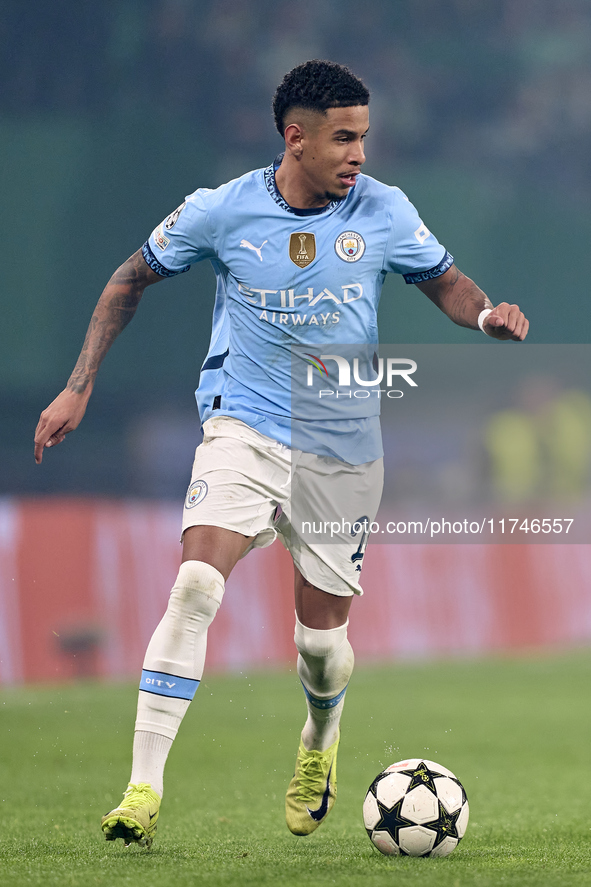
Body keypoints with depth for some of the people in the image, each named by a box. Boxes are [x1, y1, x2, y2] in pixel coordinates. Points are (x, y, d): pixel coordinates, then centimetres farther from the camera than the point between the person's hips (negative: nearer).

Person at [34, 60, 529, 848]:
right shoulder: (222, 212, -8)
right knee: (196, 584, -25)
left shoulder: (384, 212, -5)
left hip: (344, 449, 2)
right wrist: (79, 388, 3)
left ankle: (320, 742, 43)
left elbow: (446, 282, 10)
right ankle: (144, 788, -21)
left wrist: (487, 314, -14)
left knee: (320, 641, 6)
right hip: (246, 428, -2)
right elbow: (131, 281, 7)